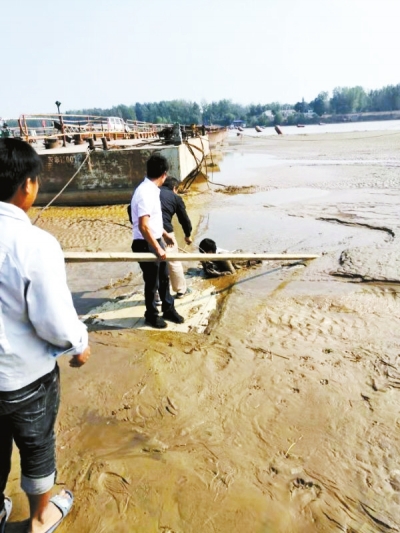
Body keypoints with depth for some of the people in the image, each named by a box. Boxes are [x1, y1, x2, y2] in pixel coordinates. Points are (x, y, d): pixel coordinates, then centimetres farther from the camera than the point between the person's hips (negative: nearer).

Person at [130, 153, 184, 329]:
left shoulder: (152, 189, 7)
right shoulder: (145, 192, -24)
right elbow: (143, 226, -28)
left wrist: (165, 235, 27)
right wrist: (157, 248, -25)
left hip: (156, 241, 9)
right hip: (146, 245, -9)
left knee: (164, 278, 19)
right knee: (152, 282, 6)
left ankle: (168, 309, 34)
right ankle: (151, 315, 26)